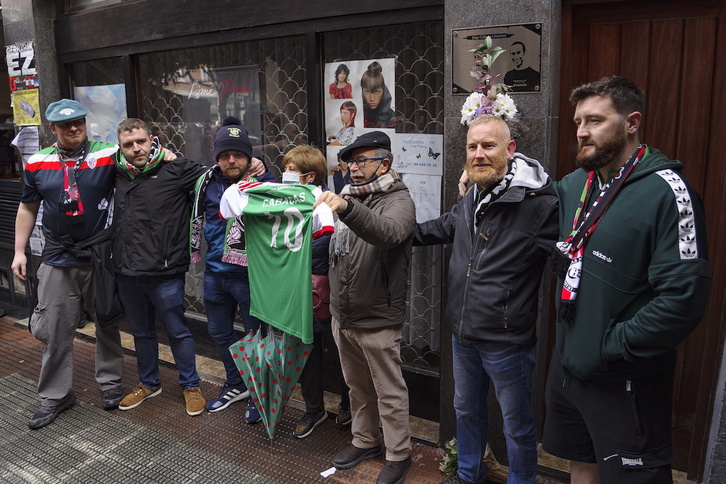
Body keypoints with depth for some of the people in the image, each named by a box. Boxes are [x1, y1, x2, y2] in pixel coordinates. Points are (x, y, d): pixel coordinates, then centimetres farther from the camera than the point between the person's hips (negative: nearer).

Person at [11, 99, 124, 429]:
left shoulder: (108, 156, -6)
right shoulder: (37, 164, 3)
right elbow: (27, 208, 12)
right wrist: (19, 251, 9)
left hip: (101, 256, -2)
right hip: (57, 261, 2)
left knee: (107, 324, 13)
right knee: (55, 330, 7)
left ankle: (110, 382, 31)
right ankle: (55, 396, 23)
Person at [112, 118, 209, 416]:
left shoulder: (175, 170, -8)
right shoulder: (117, 174, 6)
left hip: (164, 274, -5)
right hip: (126, 274, 6)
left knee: (177, 331, 9)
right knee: (141, 332, 21)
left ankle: (190, 385, 28)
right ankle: (148, 383, 41)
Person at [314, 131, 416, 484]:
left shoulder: (398, 200, -13)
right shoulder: (348, 196, 11)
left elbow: (389, 232, -37)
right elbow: (327, 244, 20)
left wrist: (346, 208, -51)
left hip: (378, 321, -7)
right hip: (342, 318, 7)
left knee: (389, 393, 8)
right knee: (358, 387, 22)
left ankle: (398, 455, 25)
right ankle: (365, 441, 40)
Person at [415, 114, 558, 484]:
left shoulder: (539, 203, -21)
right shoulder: (469, 200, 5)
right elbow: (440, 229, 23)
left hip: (507, 341, -7)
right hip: (462, 333, 8)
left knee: (517, 425, 14)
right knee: (466, 410, 26)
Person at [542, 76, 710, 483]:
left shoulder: (666, 191, -18)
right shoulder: (573, 185, 4)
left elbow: (684, 297, -24)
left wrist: (611, 348, -19)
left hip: (625, 382, -7)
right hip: (567, 365, 7)